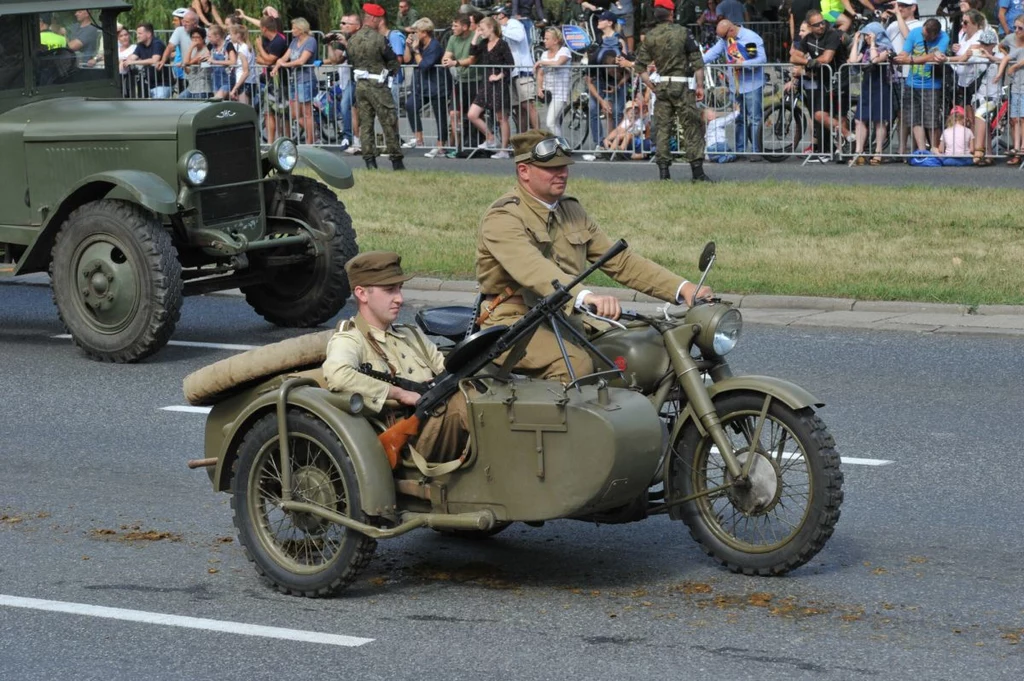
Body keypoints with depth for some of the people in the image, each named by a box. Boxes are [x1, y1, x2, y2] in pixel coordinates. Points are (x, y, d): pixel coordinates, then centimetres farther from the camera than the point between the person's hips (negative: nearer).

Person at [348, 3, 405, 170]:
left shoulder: (352, 39, 3)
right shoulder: (379, 39, -15)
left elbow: (350, 61, 12)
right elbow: (393, 61, -8)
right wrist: (390, 70, 12)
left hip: (360, 85, 6)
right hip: (377, 86, -6)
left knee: (365, 124, 9)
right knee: (389, 123, 2)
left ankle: (369, 160, 6)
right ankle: (396, 160, 6)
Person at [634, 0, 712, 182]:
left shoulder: (649, 37, 3)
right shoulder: (682, 33, -6)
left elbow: (639, 66, 4)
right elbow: (697, 62, -7)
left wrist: (652, 86, 10)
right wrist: (700, 86, -1)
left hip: (662, 85, 3)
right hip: (682, 85, -3)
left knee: (662, 128, 8)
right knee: (691, 127, 1)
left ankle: (663, 172, 5)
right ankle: (697, 172, -2)